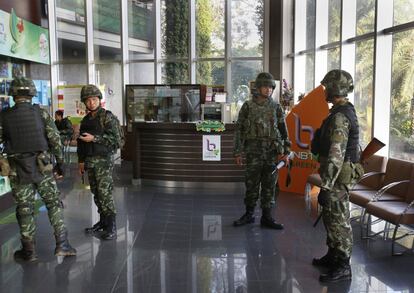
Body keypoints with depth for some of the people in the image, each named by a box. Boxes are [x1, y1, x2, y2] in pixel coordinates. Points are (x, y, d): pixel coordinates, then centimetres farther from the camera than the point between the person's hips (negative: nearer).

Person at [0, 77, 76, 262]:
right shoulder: (41, 113, -4)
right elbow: (55, 140, -4)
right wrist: (60, 163, 6)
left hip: (18, 170, 0)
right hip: (42, 168, 0)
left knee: (25, 210, 9)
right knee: (54, 204, 10)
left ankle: (28, 252, 16)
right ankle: (62, 245, 8)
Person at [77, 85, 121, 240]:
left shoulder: (107, 117, -8)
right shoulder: (86, 120, 13)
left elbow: (115, 138, -16)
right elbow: (81, 141, 21)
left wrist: (94, 138, -21)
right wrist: (81, 160, 17)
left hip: (104, 160, -7)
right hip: (90, 161, 7)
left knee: (105, 193, -9)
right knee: (96, 193, 10)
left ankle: (111, 227, -4)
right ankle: (103, 221, 22)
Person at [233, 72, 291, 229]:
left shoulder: (276, 107, 5)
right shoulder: (248, 106, 1)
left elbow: (283, 130, 8)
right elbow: (239, 130, 2)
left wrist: (286, 151, 3)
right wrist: (238, 152, -2)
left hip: (272, 152, 2)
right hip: (253, 152, -1)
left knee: (269, 186, 5)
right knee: (251, 184, 5)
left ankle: (267, 217, 15)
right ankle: (249, 215, 20)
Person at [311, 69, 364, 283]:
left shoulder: (339, 117, -21)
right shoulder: (346, 111, 12)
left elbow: (336, 155, -27)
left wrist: (326, 186, -26)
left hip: (338, 175, -10)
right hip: (342, 172, 10)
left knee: (338, 219, -2)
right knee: (330, 216, 19)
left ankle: (342, 267, 8)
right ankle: (333, 256, 31)